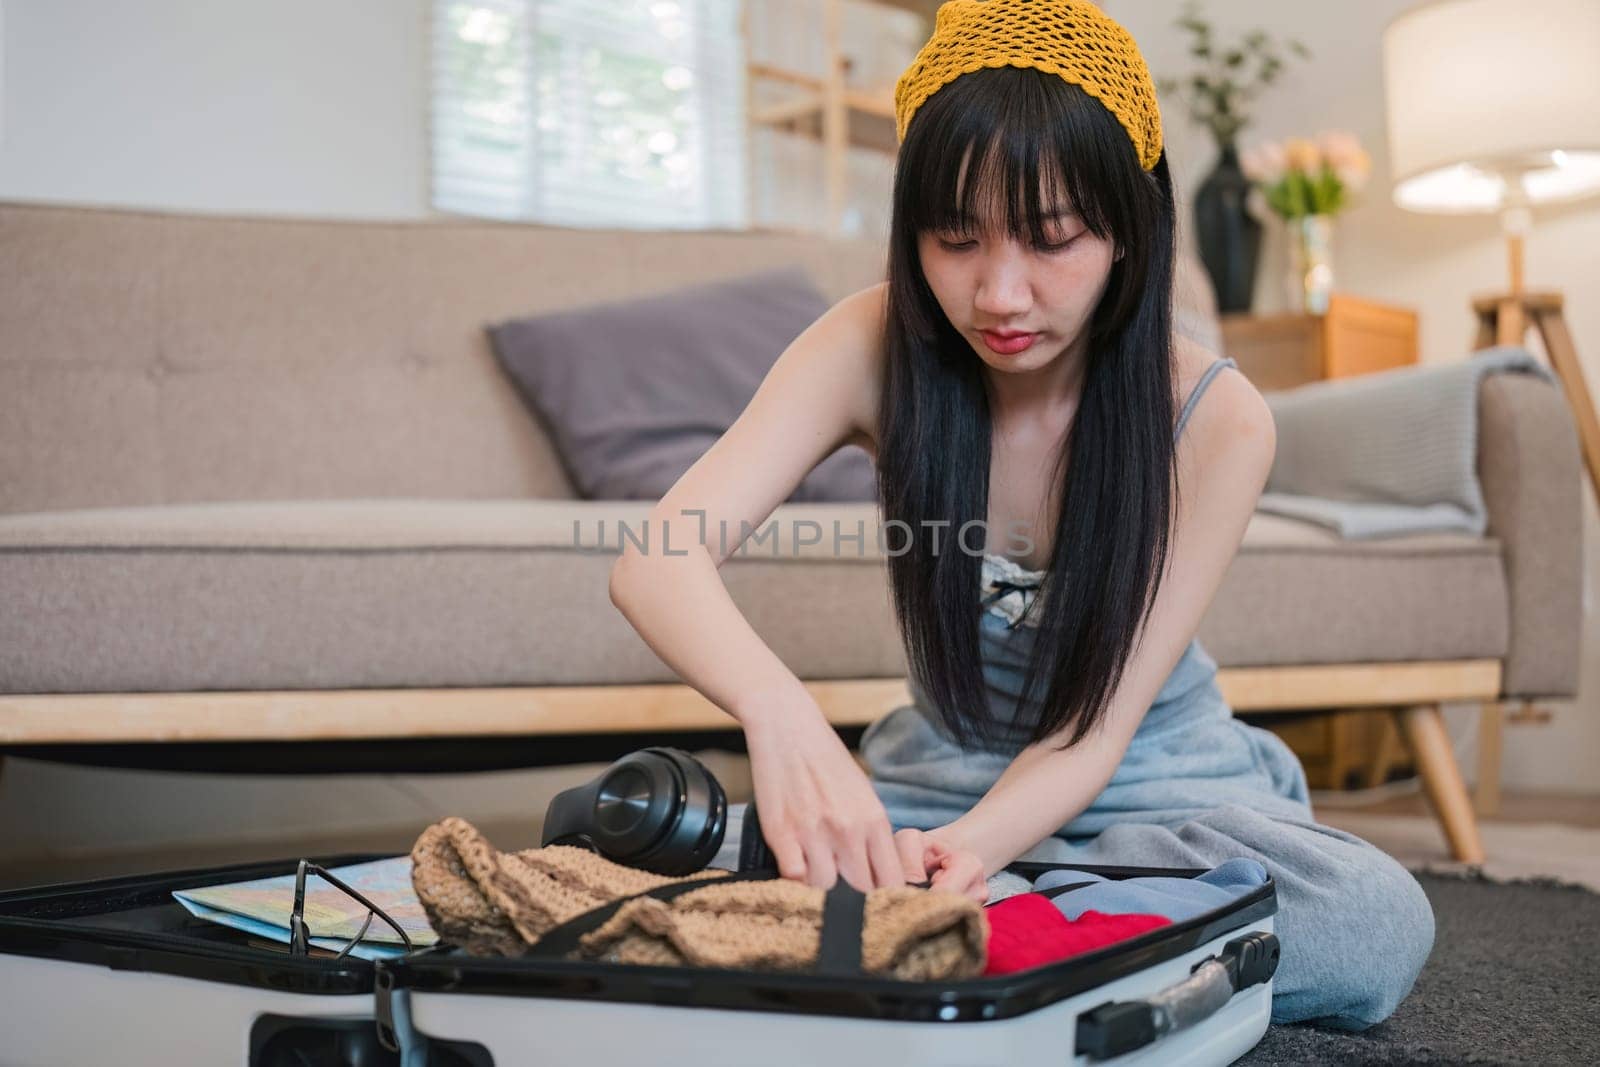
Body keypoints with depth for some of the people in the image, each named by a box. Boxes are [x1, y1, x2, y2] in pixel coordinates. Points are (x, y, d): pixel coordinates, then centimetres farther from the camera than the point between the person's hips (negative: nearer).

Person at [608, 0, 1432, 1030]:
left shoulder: (1216, 420, -20)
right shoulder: (877, 347, -17)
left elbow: (1093, 729, -20)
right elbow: (658, 559, -29)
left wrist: (974, 850, -43)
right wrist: (781, 712, -51)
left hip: (1150, 779, 1)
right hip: (941, 767, 0)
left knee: (1381, 924, -32)